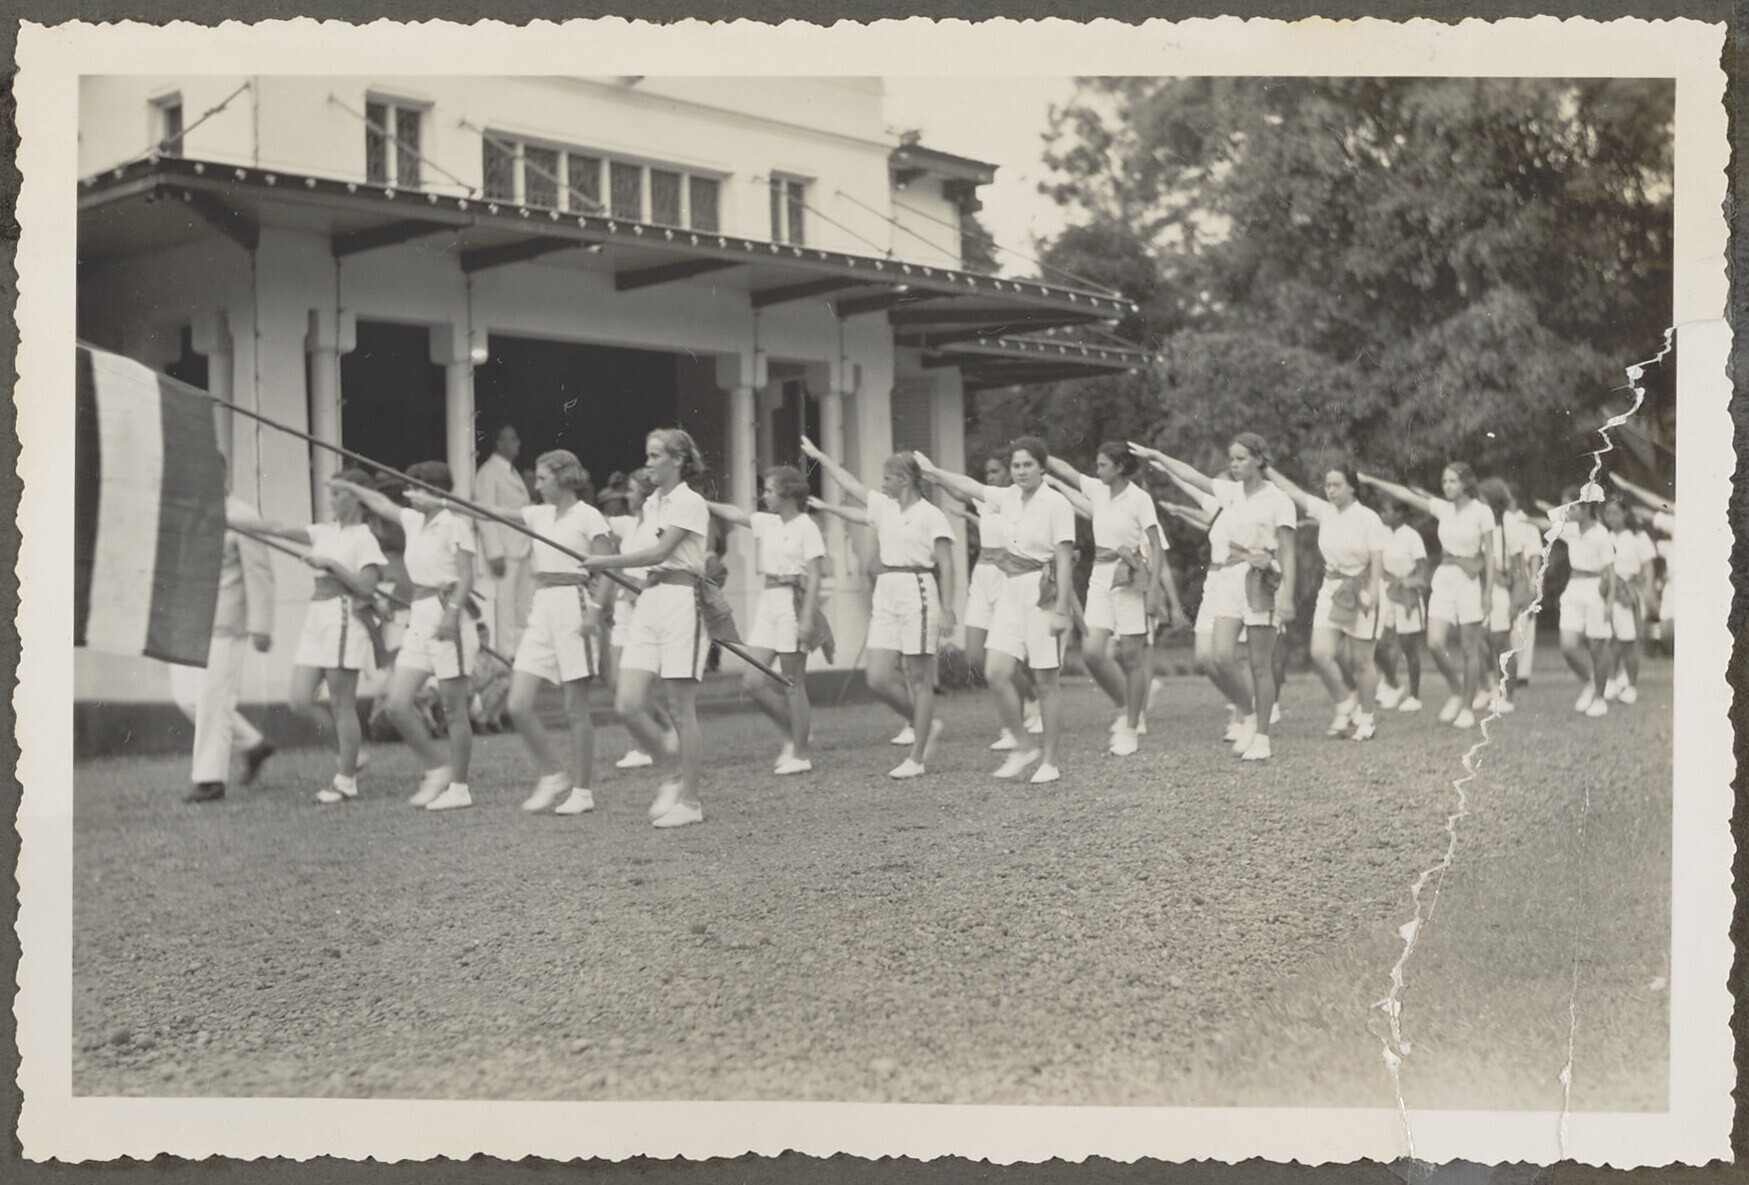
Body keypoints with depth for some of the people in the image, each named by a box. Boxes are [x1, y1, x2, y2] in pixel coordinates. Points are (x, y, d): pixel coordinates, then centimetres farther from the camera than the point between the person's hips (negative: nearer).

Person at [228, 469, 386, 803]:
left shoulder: (364, 539, -6)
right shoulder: (325, 533, 14)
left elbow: (366, 587, -15)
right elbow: (277, 529, 14)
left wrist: (330, 563, -14)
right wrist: (224, 515, 12)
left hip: (345, 619, -7)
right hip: (317, 617, 7)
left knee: (341, 703, -2)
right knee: (300, 700, 2)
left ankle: (346, 780, 8)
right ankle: (349, 753, 19)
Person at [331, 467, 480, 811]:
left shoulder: (455, 524, -9)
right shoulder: (414, 521, 13)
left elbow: (467, 578, -14)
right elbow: (381, 504, 31)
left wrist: (452, 612, -24)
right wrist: (349, 486, 39)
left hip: (447, 616, -8)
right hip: (419, 618, 8)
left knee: (453, 709, -1)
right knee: (398, 703, 0)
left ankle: (459, 786, 8)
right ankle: (438, 767, 14)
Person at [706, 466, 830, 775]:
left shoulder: (806, 527, -10)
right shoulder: (767, 523, 12)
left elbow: (814, 577, -14)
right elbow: (735, 514, 17)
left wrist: (807, 618, -19)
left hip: (793, 602, -7)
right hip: (768, 602, 7)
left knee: (793, 684, -1)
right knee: (753, 681, 2)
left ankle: (800, 754, 9)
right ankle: (792, 735, 19)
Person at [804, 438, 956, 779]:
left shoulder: (931, 516, -7)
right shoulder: (885, 506, 12)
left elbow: (946, 566, -9)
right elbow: (849, 484, 22)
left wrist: (946, 610, -14)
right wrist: (818, 455, 25)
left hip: (917, 593, -7)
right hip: (886, 594, 7)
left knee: (918, 680, 0)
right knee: (878, 678, 1)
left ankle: (917, 758, 7)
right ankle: (928, 726, 22)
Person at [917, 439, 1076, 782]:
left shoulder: (1056, 504, -11)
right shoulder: (1009, 497, 8)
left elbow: (1064, 561, -14)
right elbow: (972, 487, 25)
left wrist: (1060, 610, -18)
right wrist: (934, 471, 35)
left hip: (1043, 591, -6)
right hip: (1011, 589, 6)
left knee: (1045, 682, 0)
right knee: (996, 674, -2)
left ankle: (1050, 762, 10)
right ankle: (1022, 747, 13)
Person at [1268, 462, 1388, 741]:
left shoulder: (1368, 518, -9)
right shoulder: (1324, 511, 5)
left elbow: (1377, 561, -11)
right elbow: (1292, 491, 2)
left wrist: (1371, 595, -18)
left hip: (1361, 591, -5)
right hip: (1332, 589, 5)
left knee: (1361, 660, 3)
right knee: (1320, 653, -8)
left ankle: (1367, 719, 18)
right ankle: (1345, 705, 12)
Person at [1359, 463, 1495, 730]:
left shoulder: (1481, 513, -5)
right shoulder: (1442, 509, 7)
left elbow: (1489, 555, -5)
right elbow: (1406, 495, 5)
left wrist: (1488, 592, -9)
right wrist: (1371, 480, -2)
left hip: (1470, 581, -4)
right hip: (1444, 580, 4)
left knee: (1469, 650, 1)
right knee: (1435, 643, -8)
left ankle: (1468, 708, 11)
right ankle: (1456, 692, 14)